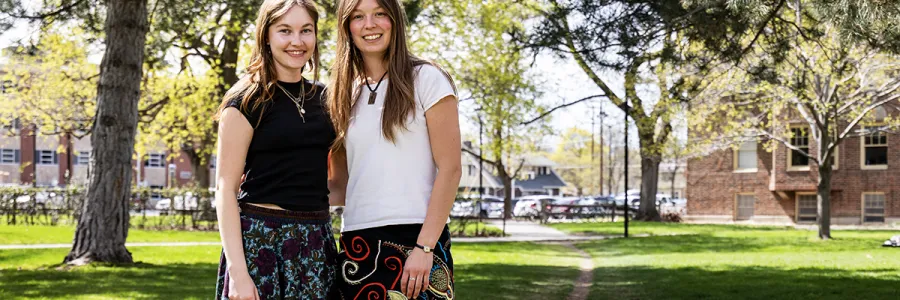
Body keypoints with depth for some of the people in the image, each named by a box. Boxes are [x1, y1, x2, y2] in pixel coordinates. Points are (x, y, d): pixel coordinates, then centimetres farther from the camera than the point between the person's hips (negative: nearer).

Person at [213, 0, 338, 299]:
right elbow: (225, 190, -10)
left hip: (316, 241, 5)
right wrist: (237, 272, -18)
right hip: (261, 238, -5)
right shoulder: (246, 101, -6)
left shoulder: (323, 96, 10)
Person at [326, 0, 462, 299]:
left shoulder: (426, 79, 0)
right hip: (356, 244, 4)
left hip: (415, 239, -4)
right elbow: (340, 186, 15)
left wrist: (424, 247, -14)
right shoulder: (344, 94, 13)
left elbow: (449, 170, -6)